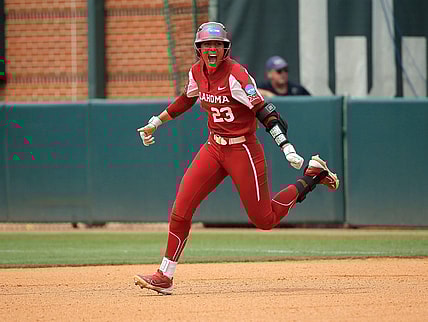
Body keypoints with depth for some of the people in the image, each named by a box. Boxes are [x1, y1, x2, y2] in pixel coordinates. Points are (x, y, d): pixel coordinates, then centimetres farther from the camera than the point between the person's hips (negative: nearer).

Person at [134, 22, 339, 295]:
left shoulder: (236, 76, -20)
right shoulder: (197, 72, 1)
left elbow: (265, 112, -25)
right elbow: (186, 100, 23)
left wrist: (287, 149, -35)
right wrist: (156, 123, 27)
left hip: (243, 151, -6)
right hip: (214, 149, 6)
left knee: (265, 219, 1)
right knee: (181, 210, -7)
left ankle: (313, 175, 21)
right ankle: (165, 277, -1)